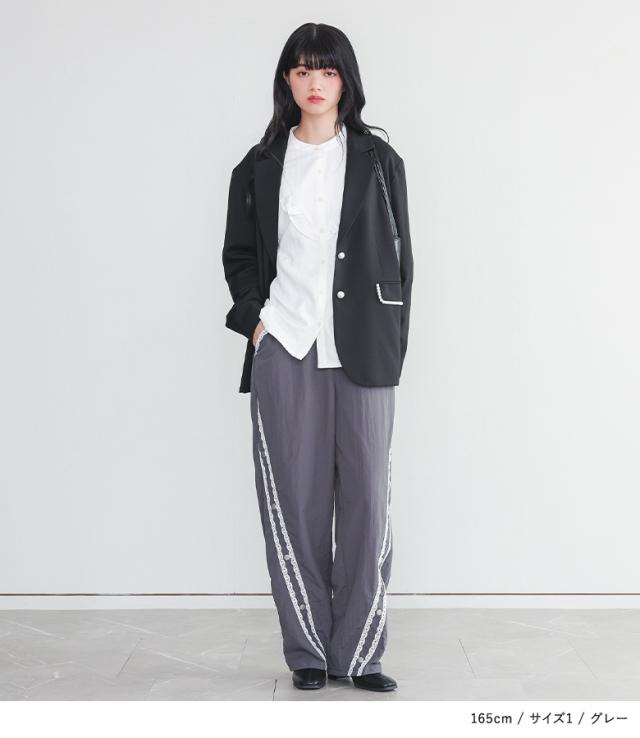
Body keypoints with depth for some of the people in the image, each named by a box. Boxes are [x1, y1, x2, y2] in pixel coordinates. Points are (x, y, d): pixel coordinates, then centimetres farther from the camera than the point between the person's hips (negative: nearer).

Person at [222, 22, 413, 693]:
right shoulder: (260, 166, 11)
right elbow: (238, 253, 16)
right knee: (295, 501, 1)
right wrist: (255, 319, 0)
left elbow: (400, 256, 9)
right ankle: (308, 652, 12)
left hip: (363, 354, 0)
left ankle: (359, 653, 9)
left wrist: (392, 346, 2)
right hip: (283, 351, 0)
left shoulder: (377, 160, 9)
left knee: (366, 496, -1)